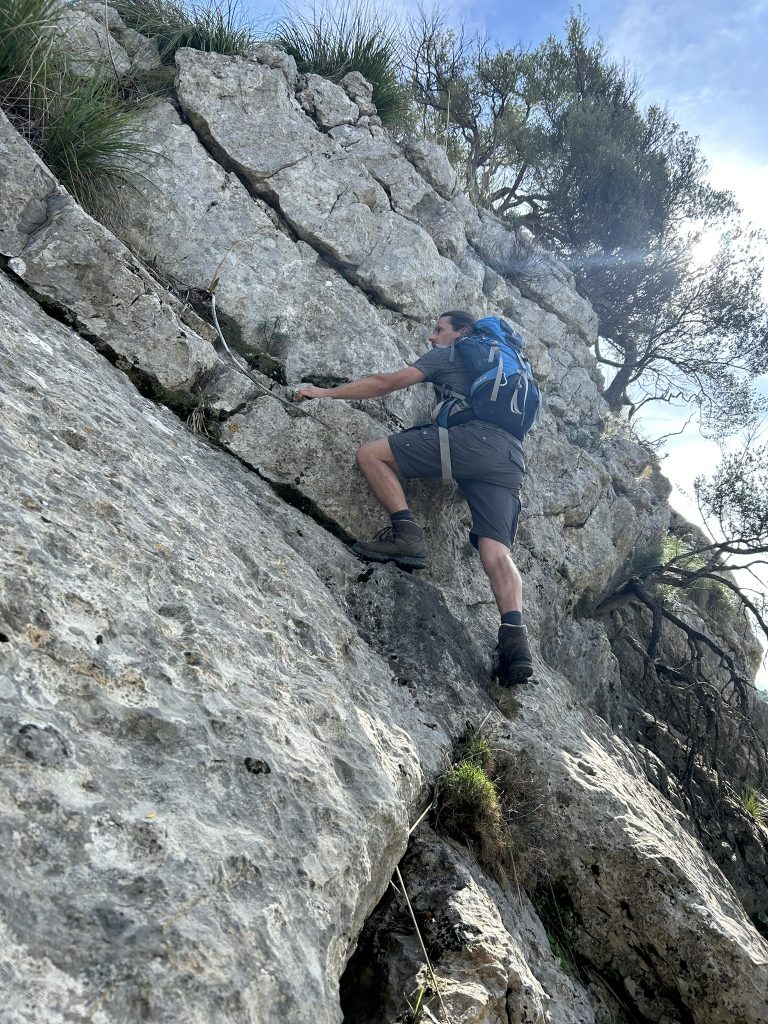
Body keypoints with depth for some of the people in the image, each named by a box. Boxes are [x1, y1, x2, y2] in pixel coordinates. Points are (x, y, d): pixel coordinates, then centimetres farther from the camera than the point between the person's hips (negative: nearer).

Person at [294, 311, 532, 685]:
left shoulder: (451, 353, 19)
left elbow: (385, 383, 15)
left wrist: (326, 392, 21)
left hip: (474, 437, -7)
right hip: (512, 460, 7)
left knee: (371, 453, -4)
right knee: (496, 552, -6)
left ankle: (406, 532, -16)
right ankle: (515, 637, -24)